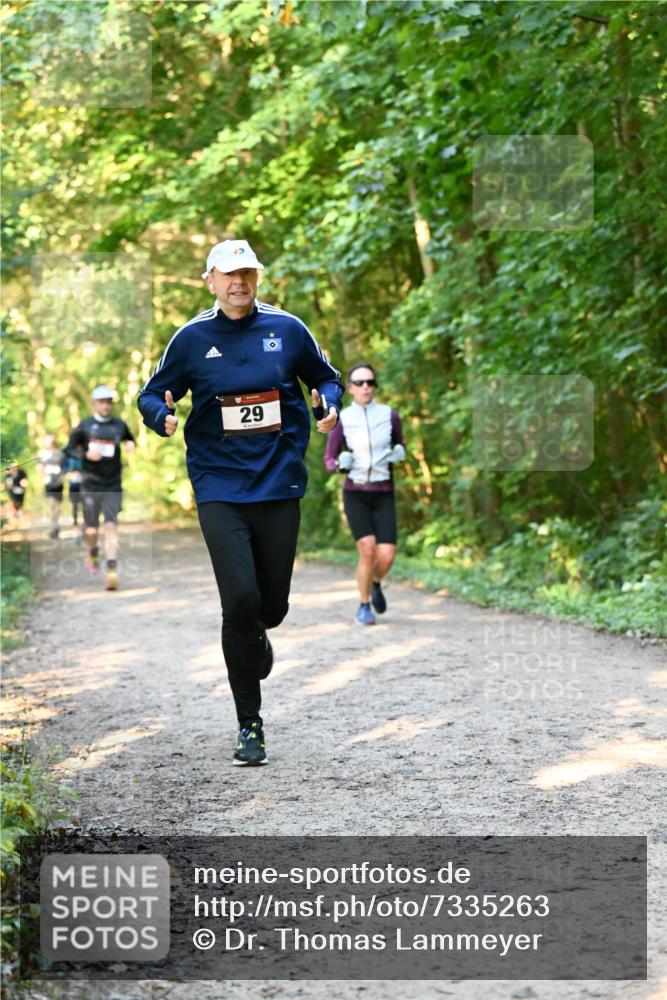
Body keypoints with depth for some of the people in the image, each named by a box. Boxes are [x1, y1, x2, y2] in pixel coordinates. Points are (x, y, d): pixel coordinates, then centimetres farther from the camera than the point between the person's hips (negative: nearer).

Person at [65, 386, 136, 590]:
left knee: (111, 526, -12)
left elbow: (130, 441, 24)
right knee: (92, 529, 7)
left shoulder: (119, 425, 6)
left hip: (113, 486, 0)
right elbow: (68, 450, 2)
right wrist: (87, 455, -15)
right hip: (91, 485, 0)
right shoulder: (85, 426, 0)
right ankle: (92, 556, 40)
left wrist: (130, 444, 0)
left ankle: (112, 571, -18)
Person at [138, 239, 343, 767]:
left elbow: (326, 377, 16)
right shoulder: (192, 338, 0)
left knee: (272, 606, 5)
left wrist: (328, 405, -6)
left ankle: (252, 638, 46)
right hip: (219, 488, -2)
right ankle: (250, 726, 0)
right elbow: (151, 395, 8)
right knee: (240, 598, -14)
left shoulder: (287, 329, 3)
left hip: (279, 485, 2)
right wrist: (163, 415, -14)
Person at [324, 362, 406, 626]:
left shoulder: (389, 415, -1)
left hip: (383, 497, 1)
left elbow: (400, 445, 16)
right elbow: (329, 462, 4)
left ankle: (376, 584, 25)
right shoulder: (342, 419, -3)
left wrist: (399, 453, -9)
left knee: (386, 556, -11)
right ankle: (364, 607, 4)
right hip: (355, 494, -1)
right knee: (368, 551, -18)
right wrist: (340, 464, -20)